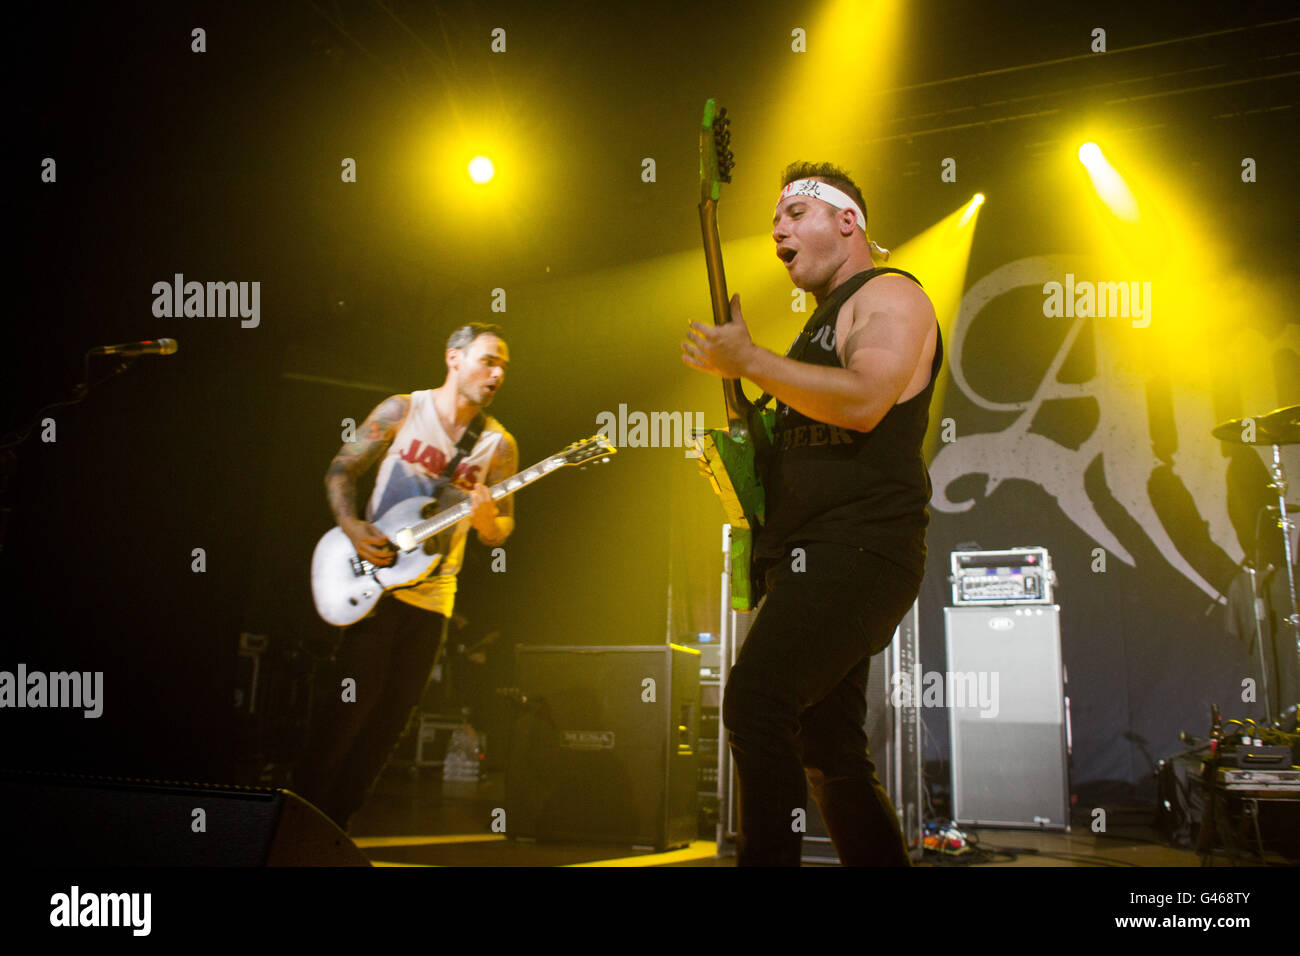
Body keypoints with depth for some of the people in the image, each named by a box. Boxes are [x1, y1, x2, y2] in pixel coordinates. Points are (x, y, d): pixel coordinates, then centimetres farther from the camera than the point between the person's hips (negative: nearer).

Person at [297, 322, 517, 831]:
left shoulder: (499, 444, 3)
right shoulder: (401, 410, -2)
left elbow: (499, 533, 5)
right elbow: (340, 471, 2)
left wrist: (487, 519, -18)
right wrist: (351, 526, -14)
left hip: (433, 594, 3)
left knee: (391, 717, 7)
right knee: (348, 702, -5)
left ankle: (334, 824, 20)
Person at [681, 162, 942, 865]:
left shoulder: (889, 295, -1)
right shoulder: (824, 320, 27)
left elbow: (864, 400, -21)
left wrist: (746, 360, -14)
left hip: (859, 550, -10)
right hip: (809, 564, 10)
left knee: (755, 697, -25)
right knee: (829, 755, 10)